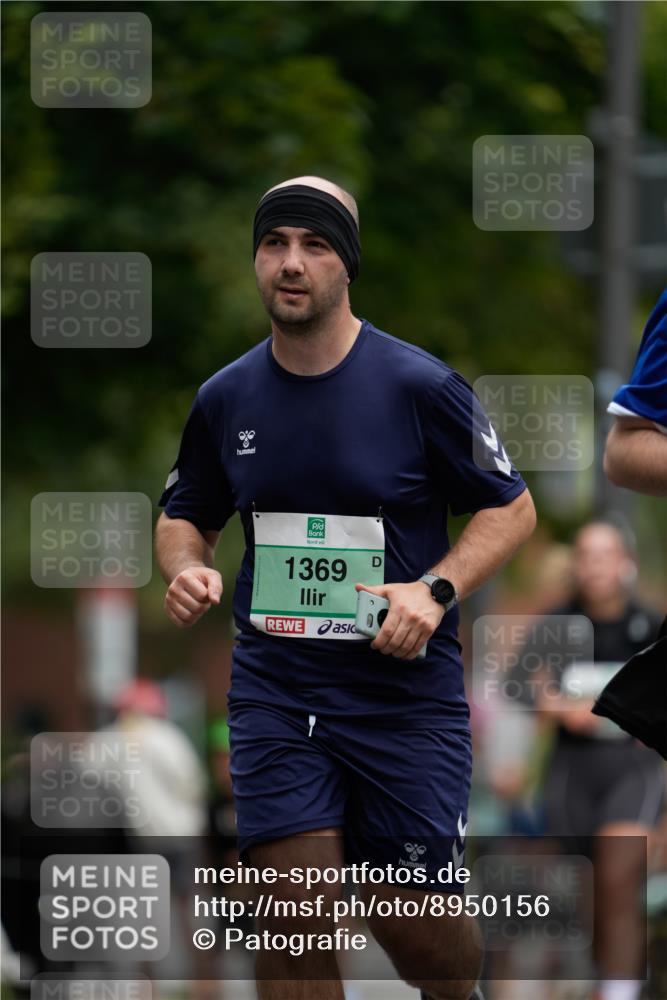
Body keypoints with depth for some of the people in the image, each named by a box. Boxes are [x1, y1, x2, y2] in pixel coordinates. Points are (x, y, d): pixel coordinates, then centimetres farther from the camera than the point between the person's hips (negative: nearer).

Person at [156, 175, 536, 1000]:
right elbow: (184, 515, 19)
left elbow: (512, 508, 0)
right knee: (296, 908, -11)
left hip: (405, 684, -2)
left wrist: (434, 591, -16)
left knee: (407, 917, 3)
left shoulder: (419, 386, -7)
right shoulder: (226, 398, 4)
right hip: (274, 684, 2)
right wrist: (186, 570, -5)